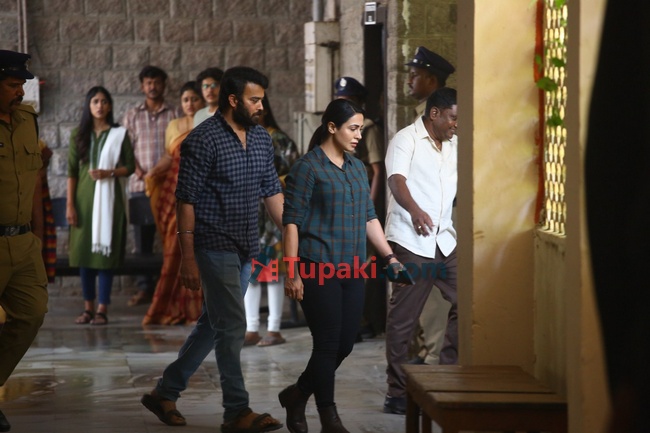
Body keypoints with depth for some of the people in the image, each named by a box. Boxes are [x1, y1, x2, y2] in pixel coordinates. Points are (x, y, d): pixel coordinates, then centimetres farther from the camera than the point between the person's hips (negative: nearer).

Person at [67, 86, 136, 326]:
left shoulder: (119, 134, 4)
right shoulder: (79, 134, 8)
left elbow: (130, 166, 4)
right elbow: (72, 171, 4)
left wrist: (109, 173, -15)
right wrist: (70, 204, -3)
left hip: (109, 197, -2)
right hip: (84, 197, 2)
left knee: (105, 250, -4)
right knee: (84, 250, 0)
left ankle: (102, 308, -2)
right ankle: (88, 307, 7)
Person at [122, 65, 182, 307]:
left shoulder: (176, 115, 8)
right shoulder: (132, 115, 12)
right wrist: (139, 171, -9)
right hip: (141, 187, 2)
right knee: (142, 239, 3)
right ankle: (144, 288, 7)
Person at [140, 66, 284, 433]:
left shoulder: (262, 139, 9)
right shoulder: (203, 140, -12)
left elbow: (272, 191, 15)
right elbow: (186, 200, -11)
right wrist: (188, 258, -14)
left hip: (245, 250, 8)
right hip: (215, 247, -8)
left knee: (214, 324, 13)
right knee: (233, 327, -7)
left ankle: (165, 393, 25)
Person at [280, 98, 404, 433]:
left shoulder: (357, 168, 15)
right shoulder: (307, 168, -6)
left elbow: (369, 217, 18)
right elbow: (292, 221, -9)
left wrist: (389, 257, 11)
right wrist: (292, 272, -13)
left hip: (351, 270, 7)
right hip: (318, 268, -7)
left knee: (345, 343, 6)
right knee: (328, 343, -5)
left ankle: (296, 394, 26)